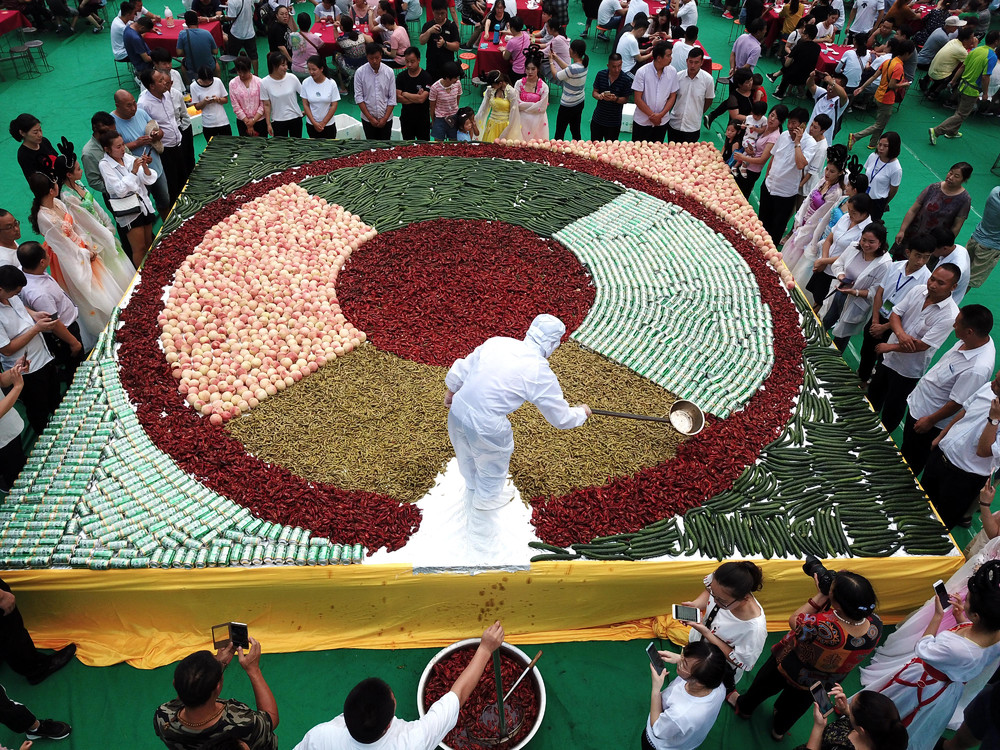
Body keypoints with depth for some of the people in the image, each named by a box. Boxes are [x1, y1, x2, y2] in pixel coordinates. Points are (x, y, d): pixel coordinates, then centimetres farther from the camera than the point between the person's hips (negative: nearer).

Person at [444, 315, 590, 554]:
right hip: (487, 429, -6)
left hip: (457, 412, 6)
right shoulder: (540, 372, -13)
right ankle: (480, 538, 40)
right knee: (490, 478, 20)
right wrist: (582, 412, 19)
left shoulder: (496, 342, 0)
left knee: (471, 469, 31)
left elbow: (461, 369, 11)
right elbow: (561, 418, -2)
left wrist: (452, 391, 30)